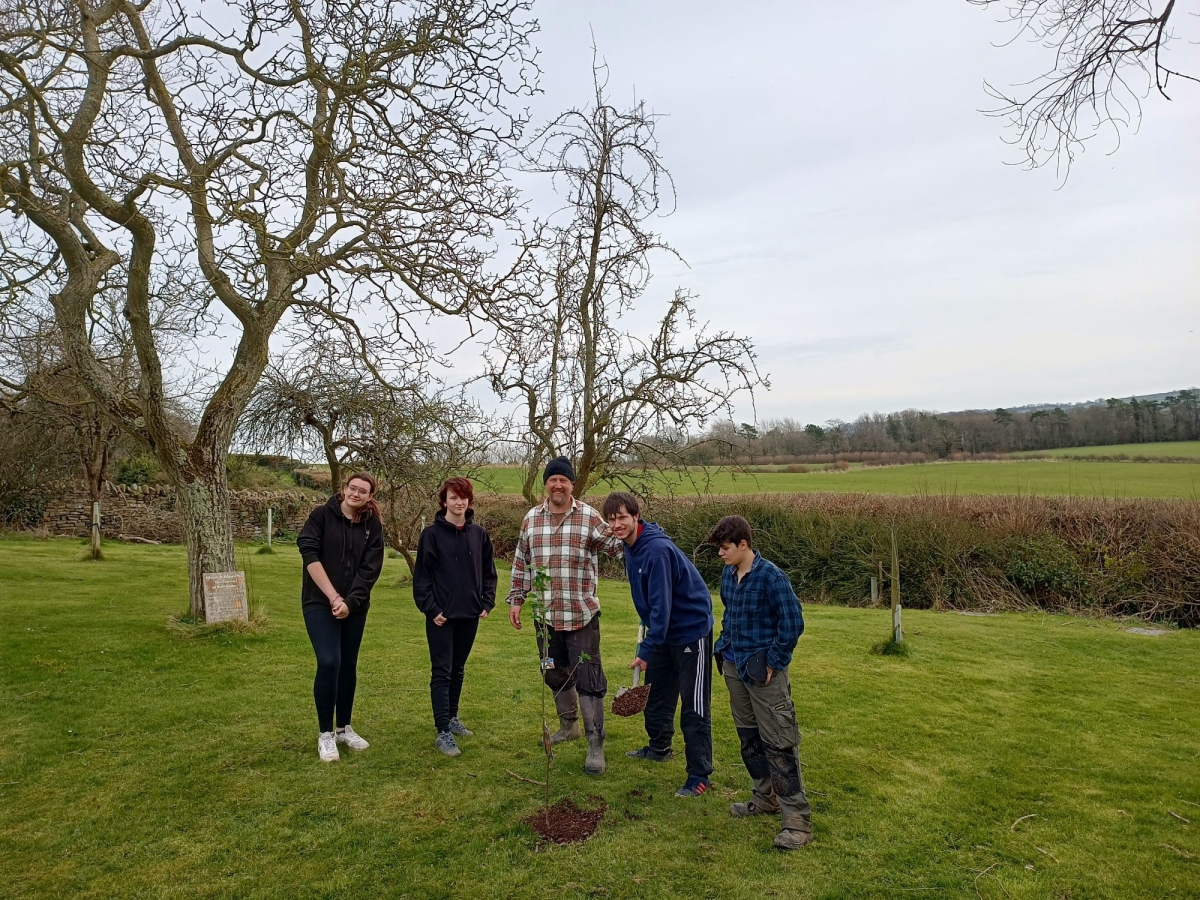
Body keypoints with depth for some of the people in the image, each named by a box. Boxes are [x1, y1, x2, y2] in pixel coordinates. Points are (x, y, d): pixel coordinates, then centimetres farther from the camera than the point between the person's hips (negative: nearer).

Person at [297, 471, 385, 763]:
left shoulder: (373, 526, 1)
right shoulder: (321, 515, -6)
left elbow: (371, 569, -5)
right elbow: (310, 556, -14)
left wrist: (350, 602, -16)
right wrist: (333, 597, -20)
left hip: (355, 606, 3)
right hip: (320, 603, -3)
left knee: (348, 665, 9)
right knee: (329, 662, -14)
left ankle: (344, 728, 25)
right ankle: (325, 734, 0)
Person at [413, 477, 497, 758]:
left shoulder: (479, 534, 4)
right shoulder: (432, 534, -6)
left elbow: (489, 572, 10)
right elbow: (421, 575, -6)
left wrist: (487, 603, 2)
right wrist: (430, 608, -12)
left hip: (470, 614, 4)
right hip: (441, 615, -4)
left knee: (458, 670, 16)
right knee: (442, 672, -1)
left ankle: (452, 718, 32)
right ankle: (443, 732, 2)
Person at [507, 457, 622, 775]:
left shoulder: (589, 517, -6)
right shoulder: (531, 519, 6)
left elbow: (618, 546, -5)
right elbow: (521, 563, 13)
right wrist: (516, 599, 11)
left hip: (581, 614, -4)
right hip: (546, 615, 4)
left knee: (588, 678, -2)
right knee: (556, 675, 19)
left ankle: (595, 745, 8)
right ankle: (568, 724, 41)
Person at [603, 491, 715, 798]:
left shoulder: (657, 550, -28)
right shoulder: (631, 548, 1)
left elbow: (662, 605, -29)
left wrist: (646, 650, -27)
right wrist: (649, 640, 18)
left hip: (691, 630, -9)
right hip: (663, 631, 9)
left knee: (694, 706, -3)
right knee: (656, 693, 21)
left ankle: (699, 775, 7)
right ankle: (659, 748, 41)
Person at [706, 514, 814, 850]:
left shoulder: (770, 577, -19)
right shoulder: (728, 575, 4)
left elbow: (792, 624, -17)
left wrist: (773, 663, -15)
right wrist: (725, 646, 13)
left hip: (763, 671, -8)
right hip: (734, 667, 8)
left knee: (778, 743, -4)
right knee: (749, 737, 18)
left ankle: (798, 819, 4)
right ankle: (766, 798, 34)